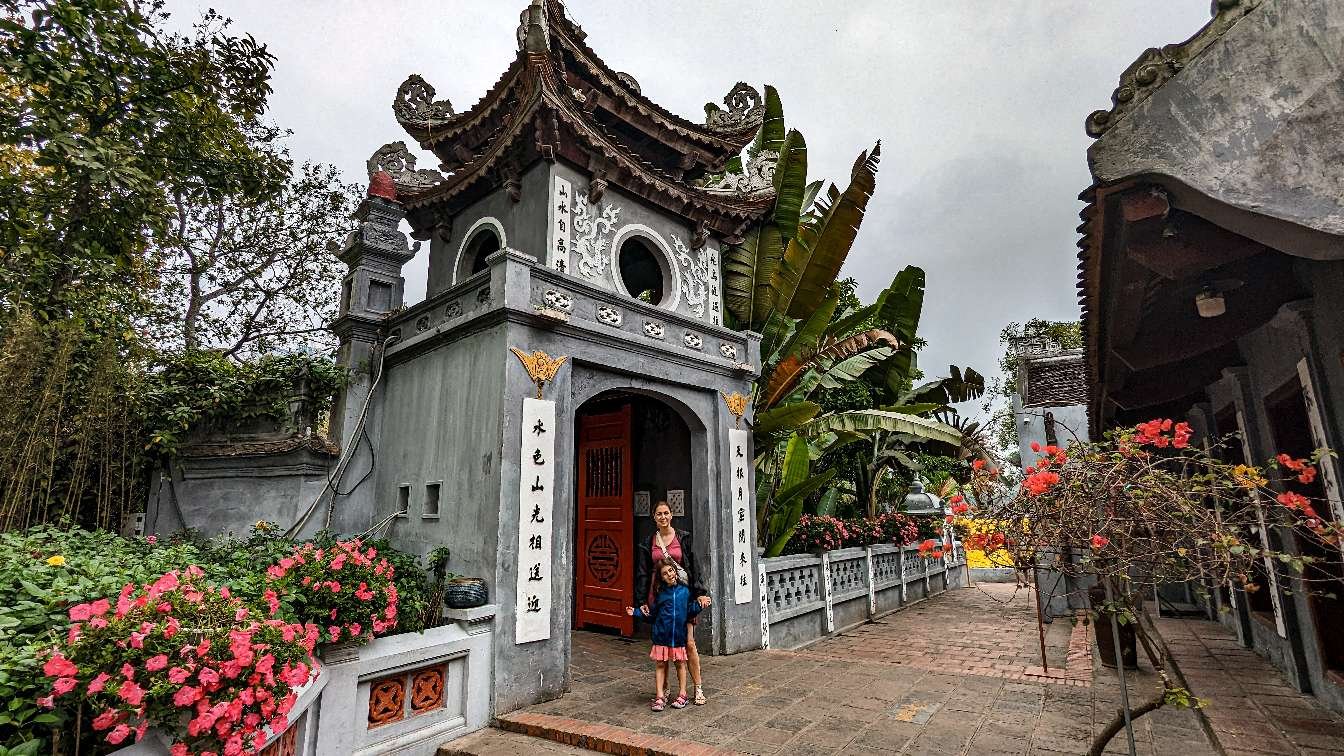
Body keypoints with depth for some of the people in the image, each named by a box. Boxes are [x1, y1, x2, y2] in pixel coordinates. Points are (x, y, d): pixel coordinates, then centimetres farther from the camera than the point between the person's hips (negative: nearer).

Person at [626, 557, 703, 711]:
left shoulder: (685, 590, 0)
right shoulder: (660, 593, 0)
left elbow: (690, 611, 5)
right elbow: (652, 616, 7)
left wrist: (699, 604, -10)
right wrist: (636, 612, 0)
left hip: (679, 635, 0)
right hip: (661, 635, 0)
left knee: (680, 664, 11)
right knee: (660, 664, 5)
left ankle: (682, 695, 26)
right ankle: (660, 697, 16)